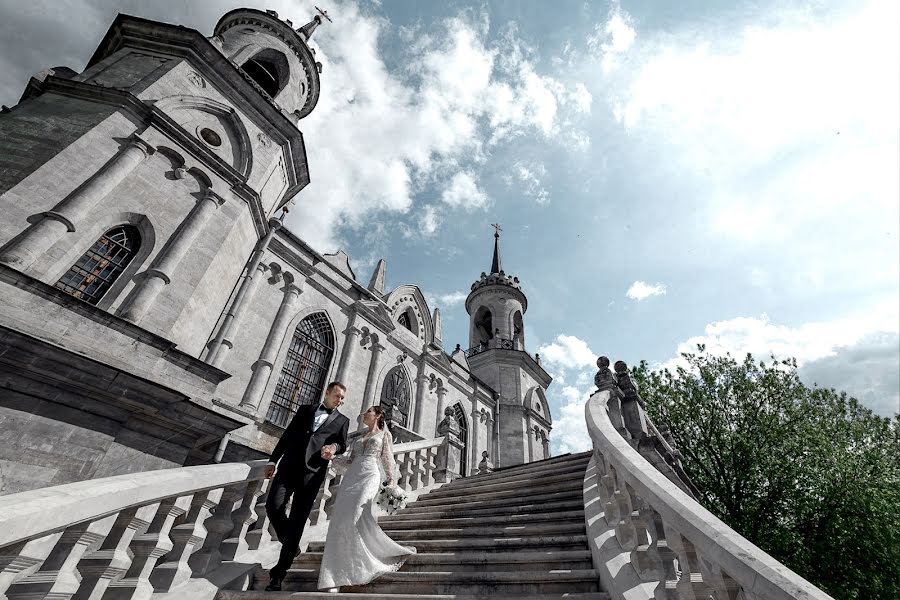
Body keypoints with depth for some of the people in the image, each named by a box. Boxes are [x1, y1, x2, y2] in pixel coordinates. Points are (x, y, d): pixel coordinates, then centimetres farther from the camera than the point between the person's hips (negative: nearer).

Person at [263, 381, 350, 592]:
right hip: (289, 466, 2)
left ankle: (279, 573, 8)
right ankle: (291, 544, 17)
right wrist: (273, 460, 9)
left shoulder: (342, 420, 14)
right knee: (273, 506, -11)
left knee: (297, 521, -2)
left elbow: (343, 445, 7)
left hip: (313, 472, -1)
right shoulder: (305, 409, 17)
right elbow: (287, 435, 15)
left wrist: (334, 446, -16)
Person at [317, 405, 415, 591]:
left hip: (370, 476, -5)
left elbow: (387, 459, 8)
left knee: (356, 518, -22)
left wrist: (390, 480, -4)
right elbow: (351, 461, 22)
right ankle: (337, 576, -5)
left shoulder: (384, 434, 15)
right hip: (351, 477, 5)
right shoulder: (358, 438, 28)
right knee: (340, 521, -9)